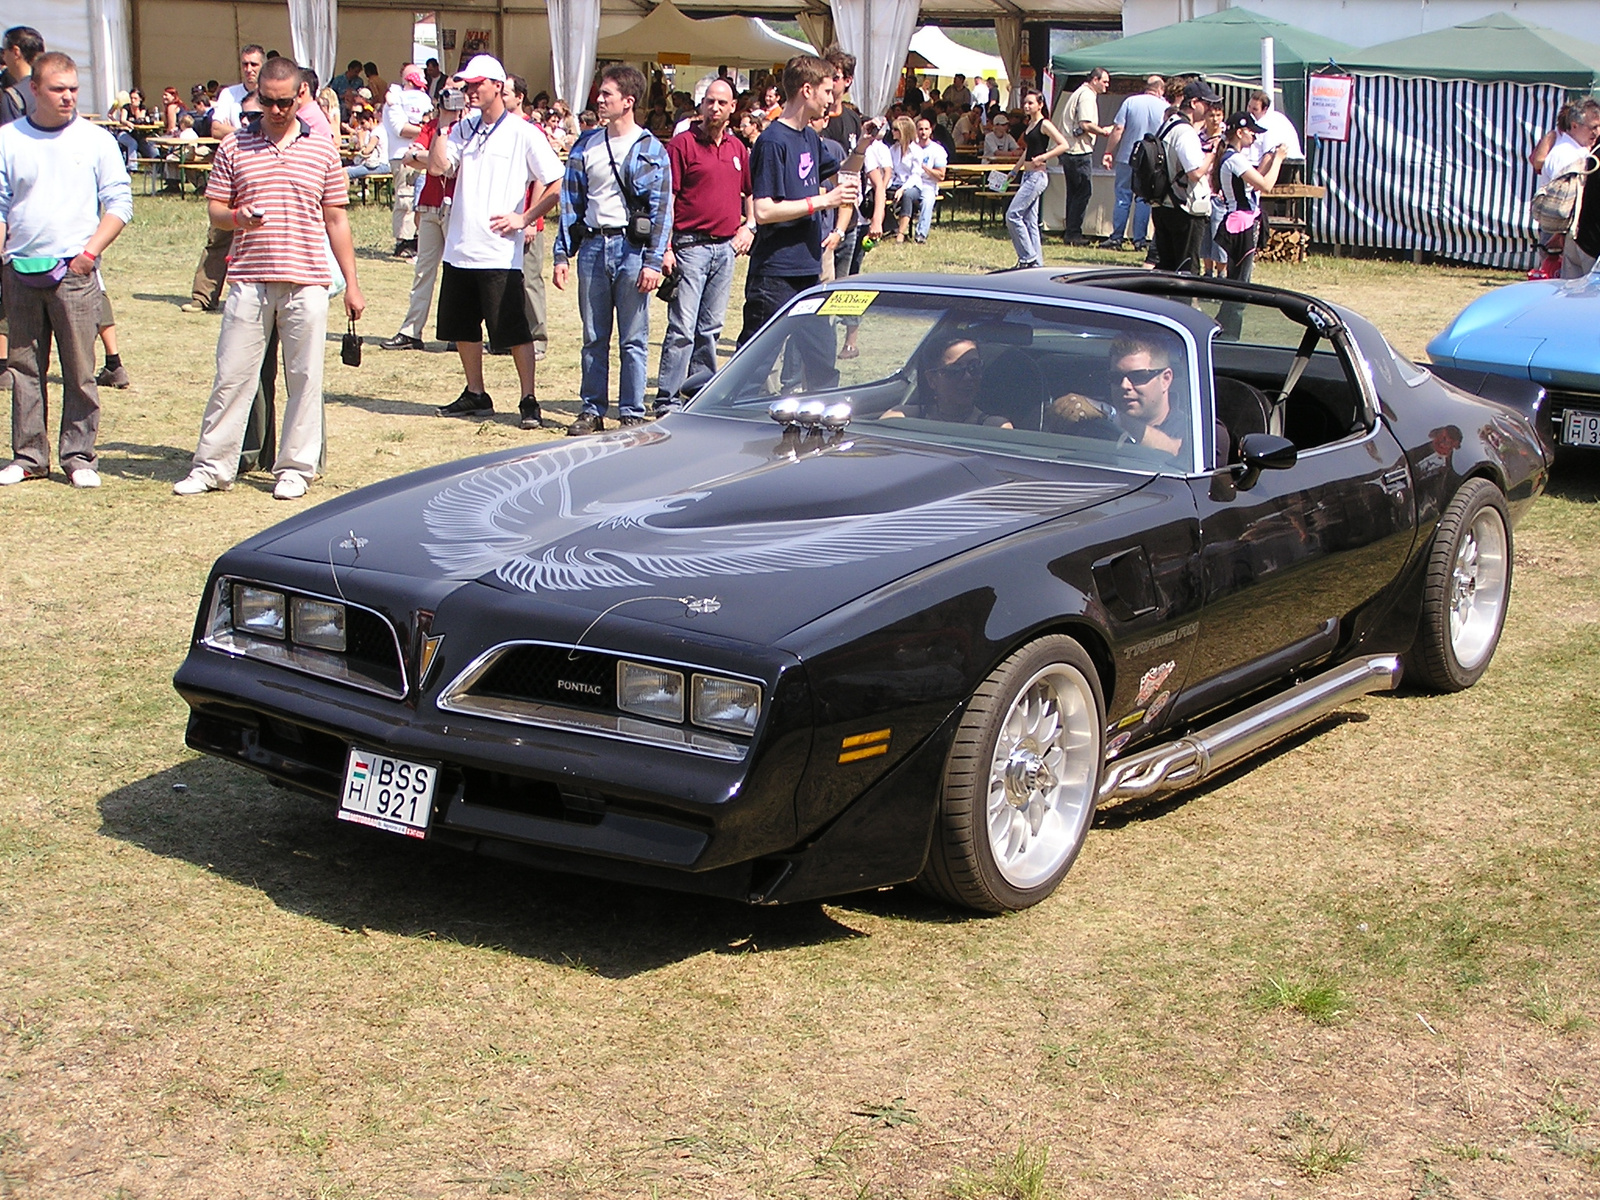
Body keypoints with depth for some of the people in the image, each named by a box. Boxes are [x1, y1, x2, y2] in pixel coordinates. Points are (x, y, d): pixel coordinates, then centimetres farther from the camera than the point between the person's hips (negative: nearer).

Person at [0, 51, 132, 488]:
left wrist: (91, 249, -8)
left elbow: (119, 202, 3)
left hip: (75, 272, -2)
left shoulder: (96, 140, 4)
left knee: (79, 371, -1)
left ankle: (79, 456, 6)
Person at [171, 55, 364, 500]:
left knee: (304, 378, 4)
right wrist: (236, 216, -15)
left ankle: (295, 468, 14)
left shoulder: (322, 148, 8)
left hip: (306, 283, 0)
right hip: (249, 280, 0)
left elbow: (336, 220, 10)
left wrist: (351, 284, 8)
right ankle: (213, 466, 11)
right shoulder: (234, 146, 7)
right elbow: (214, 208, 9)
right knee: (232, 374, 2)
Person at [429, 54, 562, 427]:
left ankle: (529, 400, 3)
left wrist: (523, 218, -10)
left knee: (514, 331, -4)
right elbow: (437, 166, -1)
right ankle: (475, 395, 26)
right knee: (462, 328, 14)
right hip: (460, 249, 6)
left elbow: (556, 185, -3)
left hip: (500, 253, -6)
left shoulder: (523, 134, -4)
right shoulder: (464, 130, 11)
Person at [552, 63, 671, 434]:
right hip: (592, 246, 4)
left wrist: (653, 261, -11)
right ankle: (592, 410, 15)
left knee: (633, 340, 1)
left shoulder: (650, 149, 0)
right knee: (594, 338, 8)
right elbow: (571, 201, 13)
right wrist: (562, 254, 6)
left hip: (631, 247, -4)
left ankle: (632, 414, 8)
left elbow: (662, 209, -3)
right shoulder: (586, 146, 11)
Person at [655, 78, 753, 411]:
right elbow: (666, 199, -8)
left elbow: (749, 192, 28)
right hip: (691, 245, -6)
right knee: (682, 329, -10)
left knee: (710, 329, 12)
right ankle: (666, 401, -8)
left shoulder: (737, 148, 14)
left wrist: (749, 226, 11)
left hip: (726, 247, 6)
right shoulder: (683, 144, -4)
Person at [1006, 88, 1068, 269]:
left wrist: (1043, 157, -22)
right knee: (1029, 221, 8)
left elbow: (1063, 145, -17)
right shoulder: (1029, 125, 16)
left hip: (1037, 176, -9)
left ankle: (1028, 257, -7)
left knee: (1013, 215, -12)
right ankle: (1037, 263, 9)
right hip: (1027, 175, 9)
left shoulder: (1044, 125, -10)